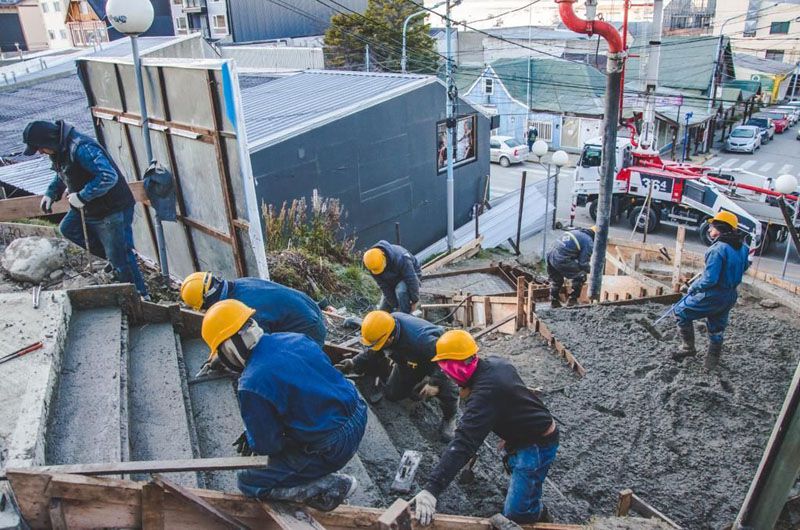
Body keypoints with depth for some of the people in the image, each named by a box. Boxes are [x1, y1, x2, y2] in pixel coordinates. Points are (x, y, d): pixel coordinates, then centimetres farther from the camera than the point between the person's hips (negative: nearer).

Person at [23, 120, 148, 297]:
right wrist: (50, 194, 13)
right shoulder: (59, 148, 5)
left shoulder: (82, 149, -27)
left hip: (112, 210, -10)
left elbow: (108, 177, -36)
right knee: (67, 229, 22)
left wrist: (82, 197, -28)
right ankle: (112, 258, 21)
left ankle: (140, 296, 12)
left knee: (120, 257, -3)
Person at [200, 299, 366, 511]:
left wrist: (252, 441, 15)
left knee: (248, 482, 7)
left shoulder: (251, 385, -21)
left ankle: (332, 486, 1)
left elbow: (266, 445, -11)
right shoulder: (296, 339, 0)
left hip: (333, 448, -8)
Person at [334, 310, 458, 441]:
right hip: (408, 361, 6)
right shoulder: (385, 324, -27)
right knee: (391, 394, 9)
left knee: (446, 388, -31)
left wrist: (435, 382, -47)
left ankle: (449, 419, 0)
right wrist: (354, 364, -24)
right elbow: (373, 354, -10)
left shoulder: (419, 338, -48)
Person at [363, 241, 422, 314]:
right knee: (383, 309, 2)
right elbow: (384, 286, -18)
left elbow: (412, 280, -32)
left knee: (401, 290, -36)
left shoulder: (400, 258, -39)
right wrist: (395, 305, -16)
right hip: (392, 281, 5)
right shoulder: (373, 265, -24)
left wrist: (414, 301, -24)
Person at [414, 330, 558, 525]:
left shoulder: (485, 393, -34)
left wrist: (431, 489, -43)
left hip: (536, 447, -10)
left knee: (517, 514, -4)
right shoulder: (494, 362, -6)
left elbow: (463, 443, -40)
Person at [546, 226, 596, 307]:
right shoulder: (589, 243, -3)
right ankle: (572, 300, 16)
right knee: (580, 276, 12)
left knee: (556, 280, 28)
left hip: (550, 255, 8)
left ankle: (554, 301, 35)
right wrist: (591, 269, 17)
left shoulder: (575, 231, 21)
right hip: (561, 260, -8)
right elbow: (583, 263, -4)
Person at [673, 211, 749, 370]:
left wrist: (693, 287, -11)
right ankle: (712, 361, 36)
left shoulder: (718, 249, -24)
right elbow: (743, 268, 18)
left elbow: (710, 279, -27)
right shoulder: (742, 248, 2)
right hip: (730, 297, 8)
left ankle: (688, 347, 15)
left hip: (712, 297, -8)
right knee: (717, 329, 22)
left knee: (681, 310, 11)